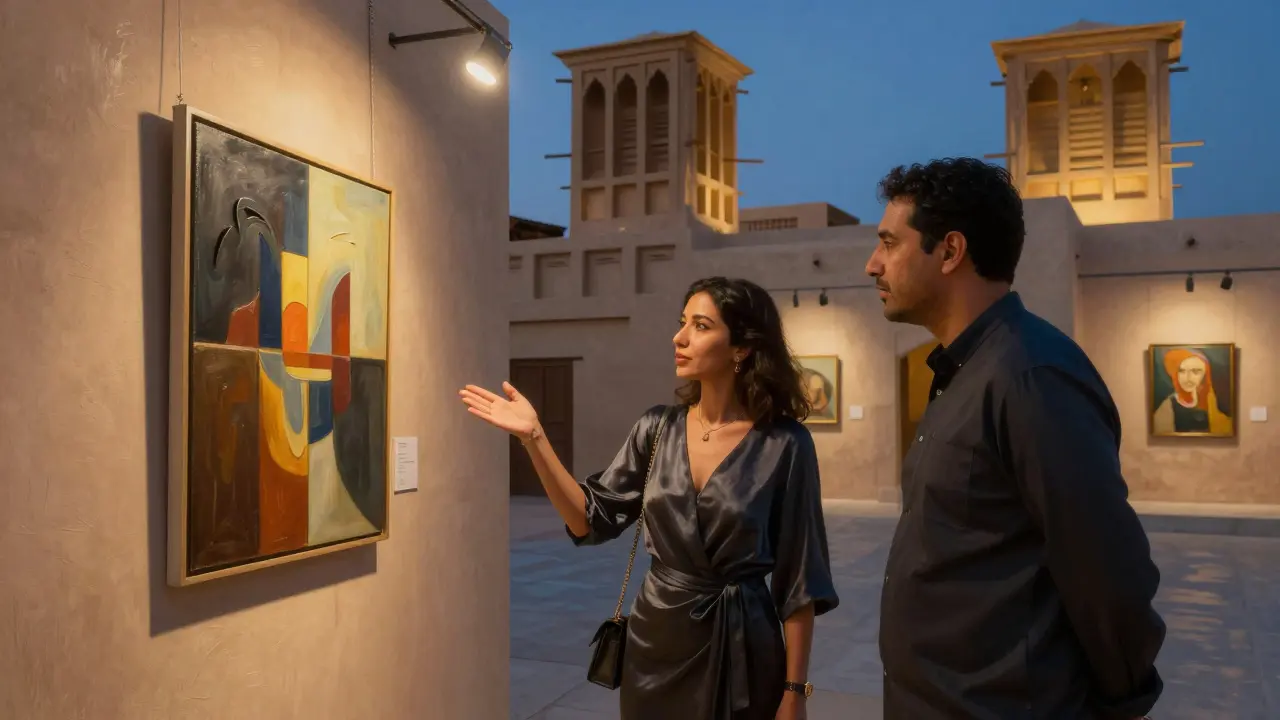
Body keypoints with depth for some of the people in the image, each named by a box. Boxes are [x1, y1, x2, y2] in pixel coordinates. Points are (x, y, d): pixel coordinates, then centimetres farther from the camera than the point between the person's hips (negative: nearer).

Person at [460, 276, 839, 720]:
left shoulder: (784, 444, -13)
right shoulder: (658, 428, -1)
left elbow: (798, 577, -10)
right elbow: (591, 520, -3)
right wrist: (533, 437, -11)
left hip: (740, 648, -4)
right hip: (655, 643, 4)